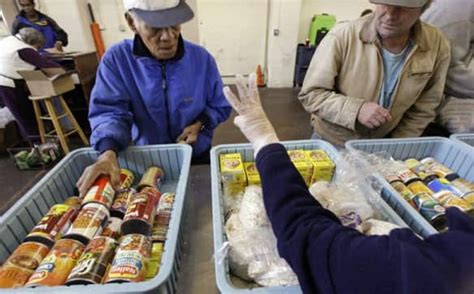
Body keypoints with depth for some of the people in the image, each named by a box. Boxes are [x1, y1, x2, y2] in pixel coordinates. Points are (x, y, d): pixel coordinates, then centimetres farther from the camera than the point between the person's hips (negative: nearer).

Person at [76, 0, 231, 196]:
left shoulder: (201, 58, -11)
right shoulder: (116, 60, -13)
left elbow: (220, 107, -2)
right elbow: (109, 111, -18)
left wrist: (200, 123, -21)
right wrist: (108, 152, -38)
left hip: (198, 156, 1)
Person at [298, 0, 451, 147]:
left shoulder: (438, 46, -12)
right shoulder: (341, 37, -23)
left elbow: (422, 110, -1)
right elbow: (310, 94, -20)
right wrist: (357, 109, -30)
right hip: (330, 141, -2)